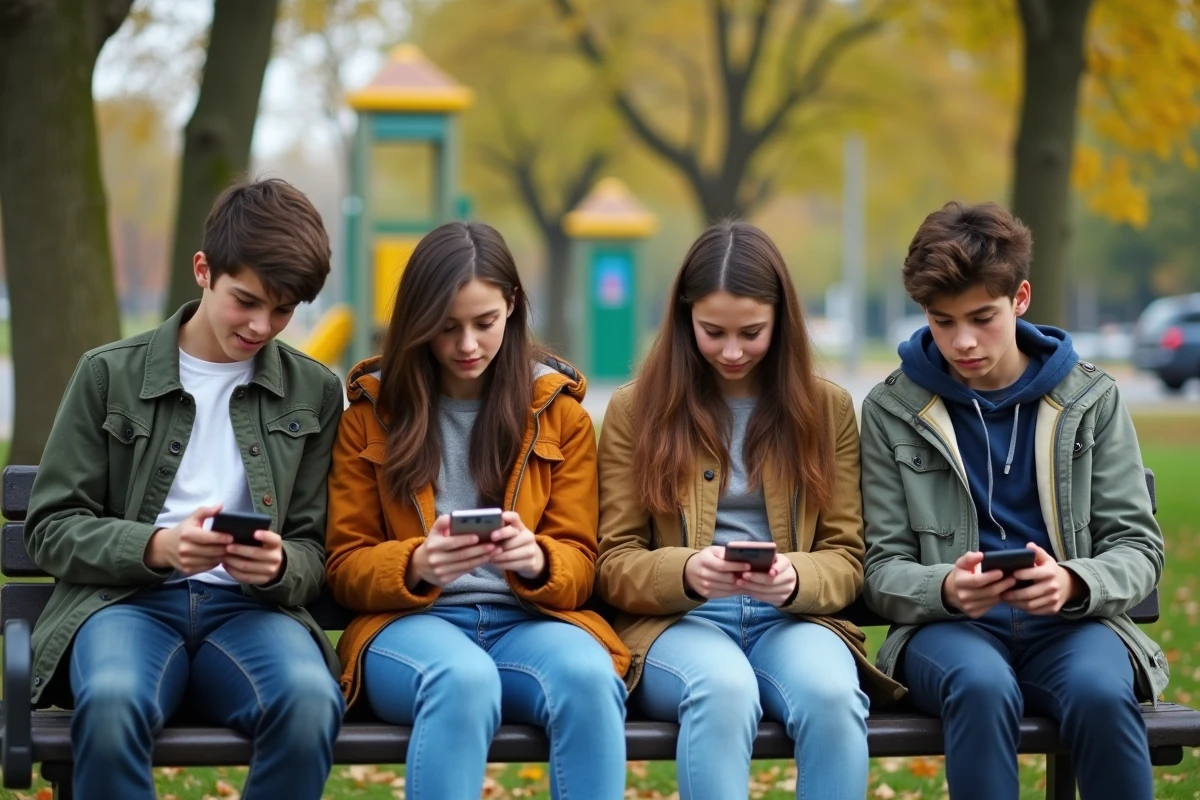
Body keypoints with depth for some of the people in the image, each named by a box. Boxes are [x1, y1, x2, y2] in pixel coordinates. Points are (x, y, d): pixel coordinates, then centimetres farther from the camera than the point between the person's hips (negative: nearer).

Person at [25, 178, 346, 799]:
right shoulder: (110, 374, 8)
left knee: (311, 701, -35)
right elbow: (49, 528, 5)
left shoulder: (314, 392, 13)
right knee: (111, 701, -38)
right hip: (127, 598, -1)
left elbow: (313, 554, 14)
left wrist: (279, 567, -12)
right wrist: (156, 547, -14)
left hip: (250, 606, 2)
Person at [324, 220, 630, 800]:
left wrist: (537, 561, -19)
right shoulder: (370, 410, 7)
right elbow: (345, 566, 5)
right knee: (463, 678, -39)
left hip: (529, 619, 1)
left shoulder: (559, 409, 10)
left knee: (589, 677, -35)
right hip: (408, 620, -1)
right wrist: (416, 565, -19)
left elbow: (577, 563, 6)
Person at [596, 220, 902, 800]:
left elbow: (845, 557, 7)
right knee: (725, 689, -38)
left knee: (832, 694, -34)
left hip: (791, 617, 2)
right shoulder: (636, 410, 6)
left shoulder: (827, 408, 11)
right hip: (676, 619, -1)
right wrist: (686, 571, -19)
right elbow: (615, 563, 3)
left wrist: (795, 578, -17)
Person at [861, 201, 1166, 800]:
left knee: (1101, 692, -35)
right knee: (982, 687, -37)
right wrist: (945, 588, -20)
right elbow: (883, 570, 5)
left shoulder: (1091, 398, 8)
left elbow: (1137, 547, 6)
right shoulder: (892, 411, 7)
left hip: (1069, 623, 1)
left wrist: (1073, 584, -18)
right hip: (948, 627, -1)